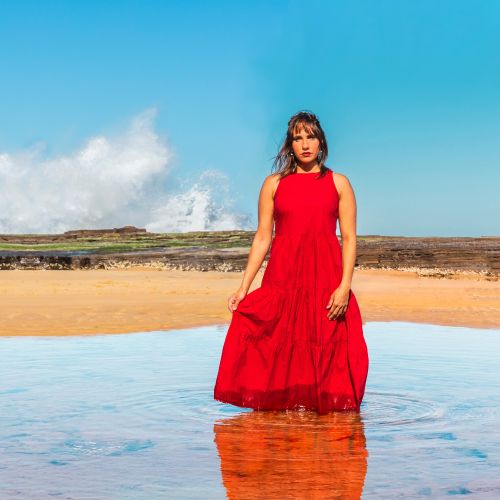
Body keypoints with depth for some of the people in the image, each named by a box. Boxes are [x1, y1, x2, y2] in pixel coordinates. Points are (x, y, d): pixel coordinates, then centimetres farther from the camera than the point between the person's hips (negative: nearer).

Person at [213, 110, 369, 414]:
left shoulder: (338, 183, 8)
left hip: (326, 278, -1)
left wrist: (345, 285, -10)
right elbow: (262, 237, 7)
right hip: (283, 278, 1)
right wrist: (243, 288, -1)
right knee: (279, 351, 0)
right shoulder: (274, 184, 10)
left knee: (326, 351, -1)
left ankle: (325, 409, 10)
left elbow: (349, 238, 2)